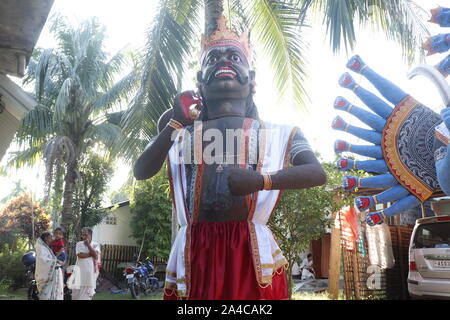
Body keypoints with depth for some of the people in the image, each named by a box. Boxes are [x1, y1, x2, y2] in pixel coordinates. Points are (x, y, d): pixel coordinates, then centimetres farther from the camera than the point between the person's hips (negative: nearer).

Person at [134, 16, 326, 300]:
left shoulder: (279, 133, 8)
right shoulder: (180, 133, 13)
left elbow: (318, 174, -6)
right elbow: (141, 172, 2)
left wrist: (259, 179, -21)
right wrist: (173, 125, -9)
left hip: (250, 250, -1)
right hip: (196, 252, 1)